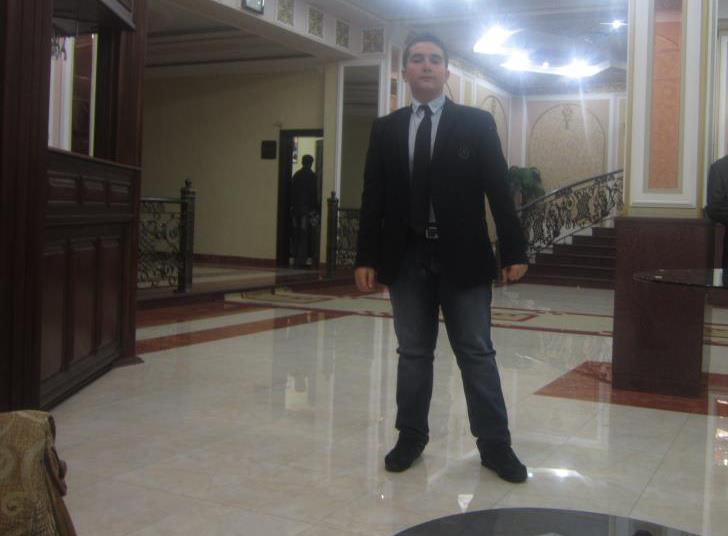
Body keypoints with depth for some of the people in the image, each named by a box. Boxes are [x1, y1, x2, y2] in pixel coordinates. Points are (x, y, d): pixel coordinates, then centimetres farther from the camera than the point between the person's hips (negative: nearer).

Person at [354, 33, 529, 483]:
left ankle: (495, 445, 12)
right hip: (407, 258, 2)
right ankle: (411, 437, 22)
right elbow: (374, 198, 7)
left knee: (477, 353, 4)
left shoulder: (477, 124, 2)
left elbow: (499, 190, -1)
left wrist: (514, 250, -6)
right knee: (413, 354, 10)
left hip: (463, 257, -2)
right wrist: (366, 257, 1)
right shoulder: (386, 129, 8)